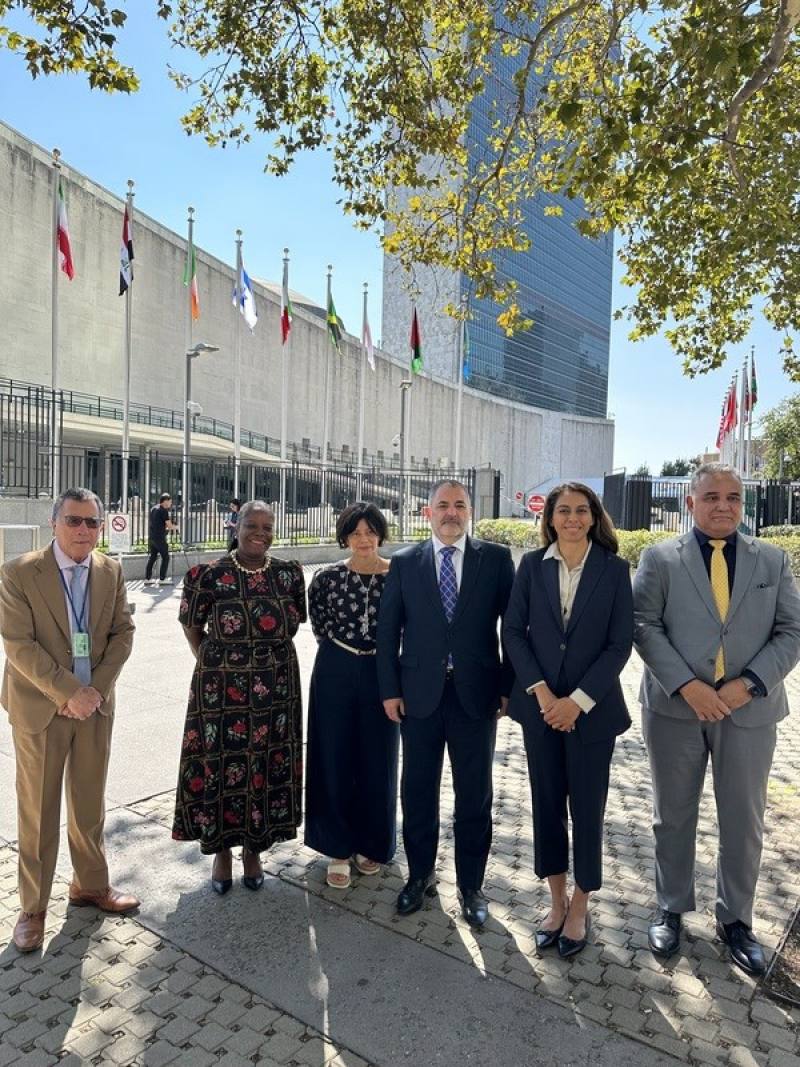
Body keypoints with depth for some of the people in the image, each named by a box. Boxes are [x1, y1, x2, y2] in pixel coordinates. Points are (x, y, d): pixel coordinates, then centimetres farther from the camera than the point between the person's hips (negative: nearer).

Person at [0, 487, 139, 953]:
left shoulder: (111, 571, 1)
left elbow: (123, 633, 2)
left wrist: (96, 689, -10)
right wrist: (68, 693, -19)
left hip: (95, 704, 4)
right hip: (40, 707, -3)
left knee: (90, 802, 16)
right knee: (38, 810, 8)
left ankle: (92, 884, 35)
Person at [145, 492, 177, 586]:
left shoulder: (153, 509, 14)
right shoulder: (164, 510, -11)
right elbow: (169, 526, -12)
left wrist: (165, 527, 24)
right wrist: (175, 527, 7)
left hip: (152, 537, 8)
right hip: (160, 538, -8)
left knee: (152, 557, 12)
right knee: (165, 557, 0)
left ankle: (147, 579, 12)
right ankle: (162, 579, 0)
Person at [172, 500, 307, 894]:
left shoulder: (288, 574, -1)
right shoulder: (211, 575, -7)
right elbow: (191, 624, 7)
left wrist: (268, 656, 8)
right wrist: (214, 661, 5)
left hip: (275, 689, 2)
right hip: (222, 689, -2)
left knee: (268, 765, 11)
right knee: (220, 765, 7)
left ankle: (254, 848, 32)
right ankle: (220, 850, 30)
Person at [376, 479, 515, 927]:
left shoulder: (497, 558, -1)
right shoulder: (404, 562, 2)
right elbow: (388, 629, 3)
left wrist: (509, 686, -3)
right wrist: (390, 689, -1)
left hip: (477, 692, -1)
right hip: (420, 692, 1)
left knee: (475, 794, 10)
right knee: (418, 789, 14)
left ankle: (471, 885, 29)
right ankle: (420, 876, 34)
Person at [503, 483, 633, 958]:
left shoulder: (614, 569, -4)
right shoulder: (532, 565, 0)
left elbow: (620, 643, -6)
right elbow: (514, 631, 0)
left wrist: (577, 700, -12)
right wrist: (540, 691, -10)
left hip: (592, 707, -2)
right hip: (540, 705, 2)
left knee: (587, 807, 8)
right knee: (547, 803, 11)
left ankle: (580, 906, 28)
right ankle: (557, 900, 30)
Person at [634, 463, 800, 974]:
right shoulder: (660, 559, -1)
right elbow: (644, 627, -7)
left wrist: (747, 684, -13)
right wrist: (687, 686, -17)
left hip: (749, 710, 2)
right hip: (676, 707, -1)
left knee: (744, 822, 12)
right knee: (674, 816, 13)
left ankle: (736, 919, 33)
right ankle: (672, 908, 33)